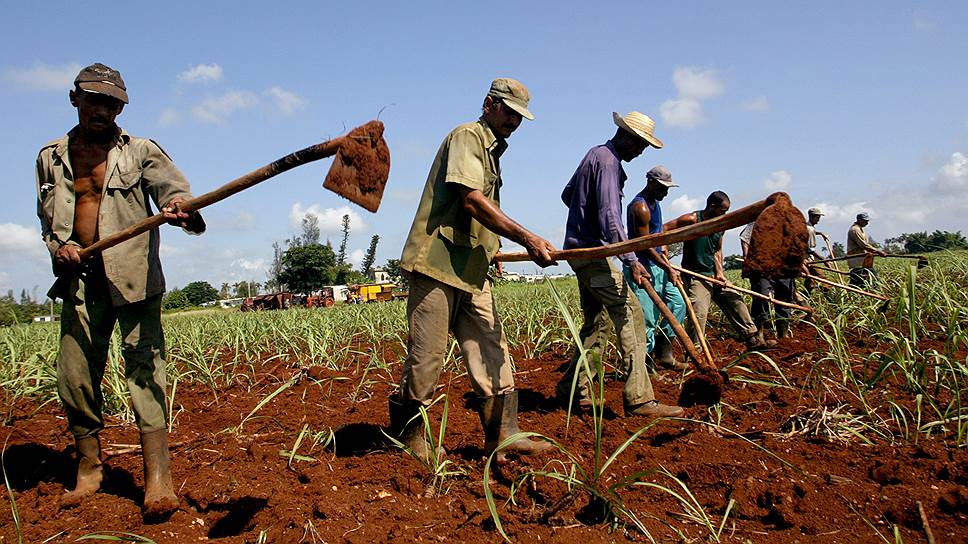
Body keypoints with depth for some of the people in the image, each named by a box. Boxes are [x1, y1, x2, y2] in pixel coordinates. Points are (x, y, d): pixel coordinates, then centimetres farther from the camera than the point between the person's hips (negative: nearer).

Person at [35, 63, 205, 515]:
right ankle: (89, 467, 23)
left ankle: (158, 478, -13)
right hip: (79, 279, 4)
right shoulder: (51, 157, 15)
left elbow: (171, 186, -12)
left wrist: (178, 206, -36)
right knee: (74, 377, 6)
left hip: (133, 275, -4)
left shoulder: (141, 152, 5)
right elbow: (46, 217, 23)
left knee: (144, 368, -11)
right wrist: (57, 245, 1)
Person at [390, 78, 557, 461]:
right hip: (438, 261, -9)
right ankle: (407, 434, 10)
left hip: (472, 270, 10)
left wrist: (490, 250, 27)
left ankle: (501, 434, 8)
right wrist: (526, 239, -21)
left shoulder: (492, 150, 24)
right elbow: (471, 200, -19)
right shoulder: (467, 136, -6)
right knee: (427, 354, -4)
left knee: (491, 351, 5)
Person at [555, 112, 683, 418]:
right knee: (629, 314, -14)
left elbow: (567, 194, 29)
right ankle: (638, 398, -17)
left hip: (579, 250, 11)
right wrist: (631, 260, -27)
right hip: (591, 251, -11)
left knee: (596, 321, 14)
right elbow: (609, 215, -24)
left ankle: (573, 390, 18)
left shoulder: (595, 155, 18)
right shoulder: (608, 161, -13)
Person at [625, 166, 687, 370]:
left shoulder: (654, 203, 13)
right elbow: (644, 245, -20)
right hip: (642, 268, -10)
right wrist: (668, 269, -16)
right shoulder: (640, 207, -18)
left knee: (677, 303, 10)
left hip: (656, 265, 10)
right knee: (647, 319, -10)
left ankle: (663, 354, 15)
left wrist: (662, 247, 14)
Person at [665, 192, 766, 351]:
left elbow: (717, 251, 13)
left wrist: (719, 272, -1)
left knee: (735, 302, 9)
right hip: (695, 276, -7)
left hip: (714, 274, 8)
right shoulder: (692, 219, -14)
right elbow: (663, 229, -15)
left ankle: (753, 340, 21)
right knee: (699, 312, -17)